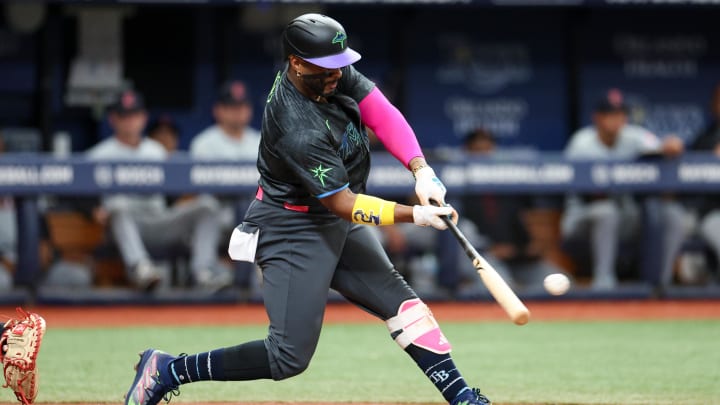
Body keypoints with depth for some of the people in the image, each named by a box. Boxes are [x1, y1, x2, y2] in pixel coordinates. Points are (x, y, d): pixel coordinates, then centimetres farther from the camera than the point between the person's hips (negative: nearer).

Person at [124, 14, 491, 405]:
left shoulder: (334, 71, -10)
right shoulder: (299, 132, -32)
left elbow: (382, 114, -12)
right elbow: (346, 205, -25)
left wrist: (421, 170, -26)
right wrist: (414, 215, -28)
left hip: (339, 225, 9)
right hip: (294, 230, -9)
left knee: (400, 300, 6)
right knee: (290, 355, -10)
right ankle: (168, 370, -1)